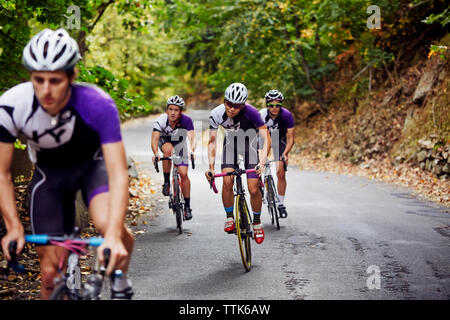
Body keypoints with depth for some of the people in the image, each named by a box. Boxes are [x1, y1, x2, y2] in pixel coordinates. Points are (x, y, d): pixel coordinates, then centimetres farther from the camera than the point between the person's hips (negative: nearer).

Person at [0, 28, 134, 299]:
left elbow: (119, 174, -36)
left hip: (92, 164, -1)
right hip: (49, 172, 2)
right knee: (52, 272, -5)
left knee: (107, 223, -32)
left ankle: (121, 279, -1)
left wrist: (114, 236, -48)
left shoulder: (98, 105, -35)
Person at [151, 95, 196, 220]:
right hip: (165, 141, 0)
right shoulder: (161, 120, -31)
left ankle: (187, 206, 3)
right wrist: (155, 154, -58)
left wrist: (192, 150, -60)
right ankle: (166, 182, -20)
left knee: (183, 174, -10)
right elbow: (154, 139, -39)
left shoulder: (186, 120, -30)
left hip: (179, 143, 0)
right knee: (168, 149, -37)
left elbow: (192, 137, -40)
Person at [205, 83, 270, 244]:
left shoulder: (250, 112, -33)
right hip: (230, 143, 2)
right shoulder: (216, 114, -25)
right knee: (227, 182, -18)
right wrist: (211, 167, -25)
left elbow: (266, 138, -33)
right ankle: (229, 217, 5)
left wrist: (262, 162, -45)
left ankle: (257, 222, 16)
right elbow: (212, 142, -16)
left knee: (254, 190, -8)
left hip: (249, 144, -2)